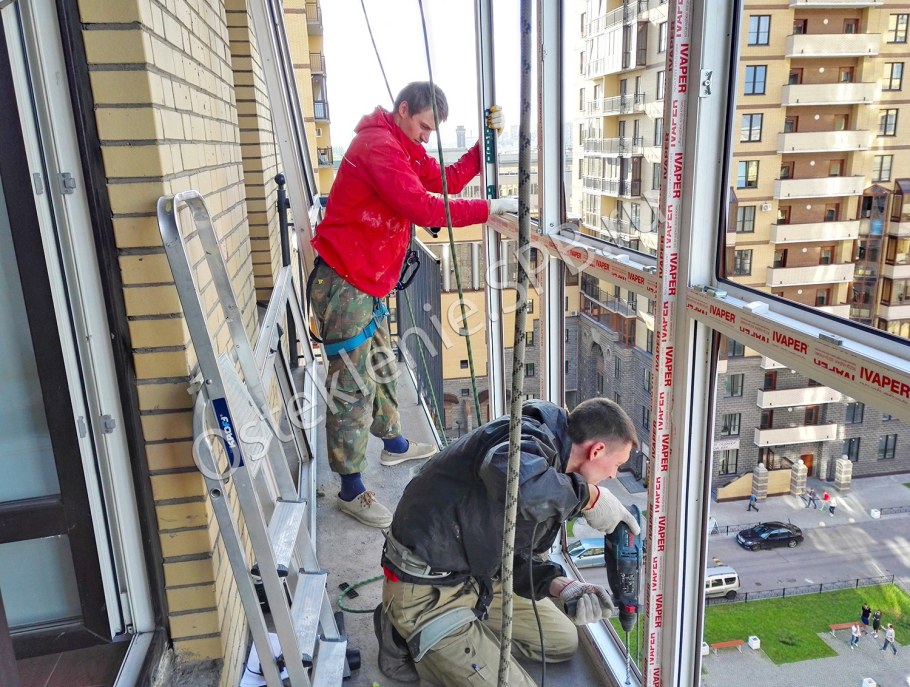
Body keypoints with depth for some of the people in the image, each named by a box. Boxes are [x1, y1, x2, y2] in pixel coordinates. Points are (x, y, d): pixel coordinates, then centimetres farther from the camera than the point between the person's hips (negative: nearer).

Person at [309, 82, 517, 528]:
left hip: (368, 282, 10)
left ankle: (392, 444, 43)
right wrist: (489, 209, -20)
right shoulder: (378, 146, -17)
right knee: (353, 386, -5)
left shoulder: (403, 148, 17)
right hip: (344, 284, -10)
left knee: (381, 369, 23)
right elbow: (423, 208, -26)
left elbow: (448, 179, 14)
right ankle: (351, 489, 6)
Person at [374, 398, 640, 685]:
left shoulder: (551, 460, 6)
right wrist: (590, 495, -35)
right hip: (427, 592, -10)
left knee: (564, 643, 19)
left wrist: (563, 587, -11)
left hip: (477, 578, 10)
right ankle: (406, 639, 4)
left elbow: (520, 556, 7)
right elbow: (520, 483, -52)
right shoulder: (531, 439, -25)